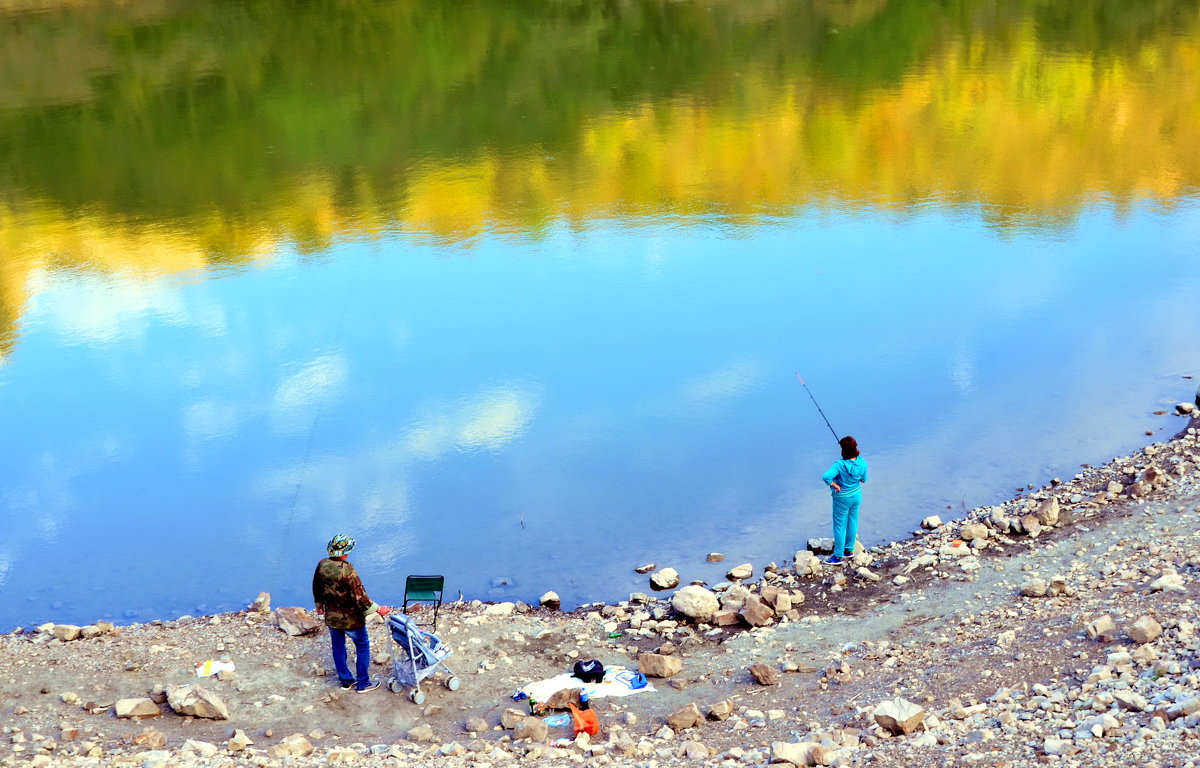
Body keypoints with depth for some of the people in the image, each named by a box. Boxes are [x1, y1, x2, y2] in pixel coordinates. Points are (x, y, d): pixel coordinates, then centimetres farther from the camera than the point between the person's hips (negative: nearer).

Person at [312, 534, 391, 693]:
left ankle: (346, 680, 33)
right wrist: (377, 609, -14)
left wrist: (319, 605, 26)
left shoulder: (322, 565, -9)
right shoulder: (347, 570, -28)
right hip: (350, 618, -6)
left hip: (331, 617, 6)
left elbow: (316, 588, 8)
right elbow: (359, 596, -26)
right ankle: (363, 683, 19)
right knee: (363, 646, 12)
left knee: (338, 647, 20)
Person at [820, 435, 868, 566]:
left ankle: (838, 556, 15)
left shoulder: (840, 465, -29)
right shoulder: (862, 462, -13)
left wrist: (835, 485, -25)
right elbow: (864, 479, 1)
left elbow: (826, 477, -41)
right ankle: (849, 550, 35)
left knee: (840, 526, 6)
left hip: (842, 498, -6)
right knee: (852, 523, 21)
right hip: (856, 495, 6)